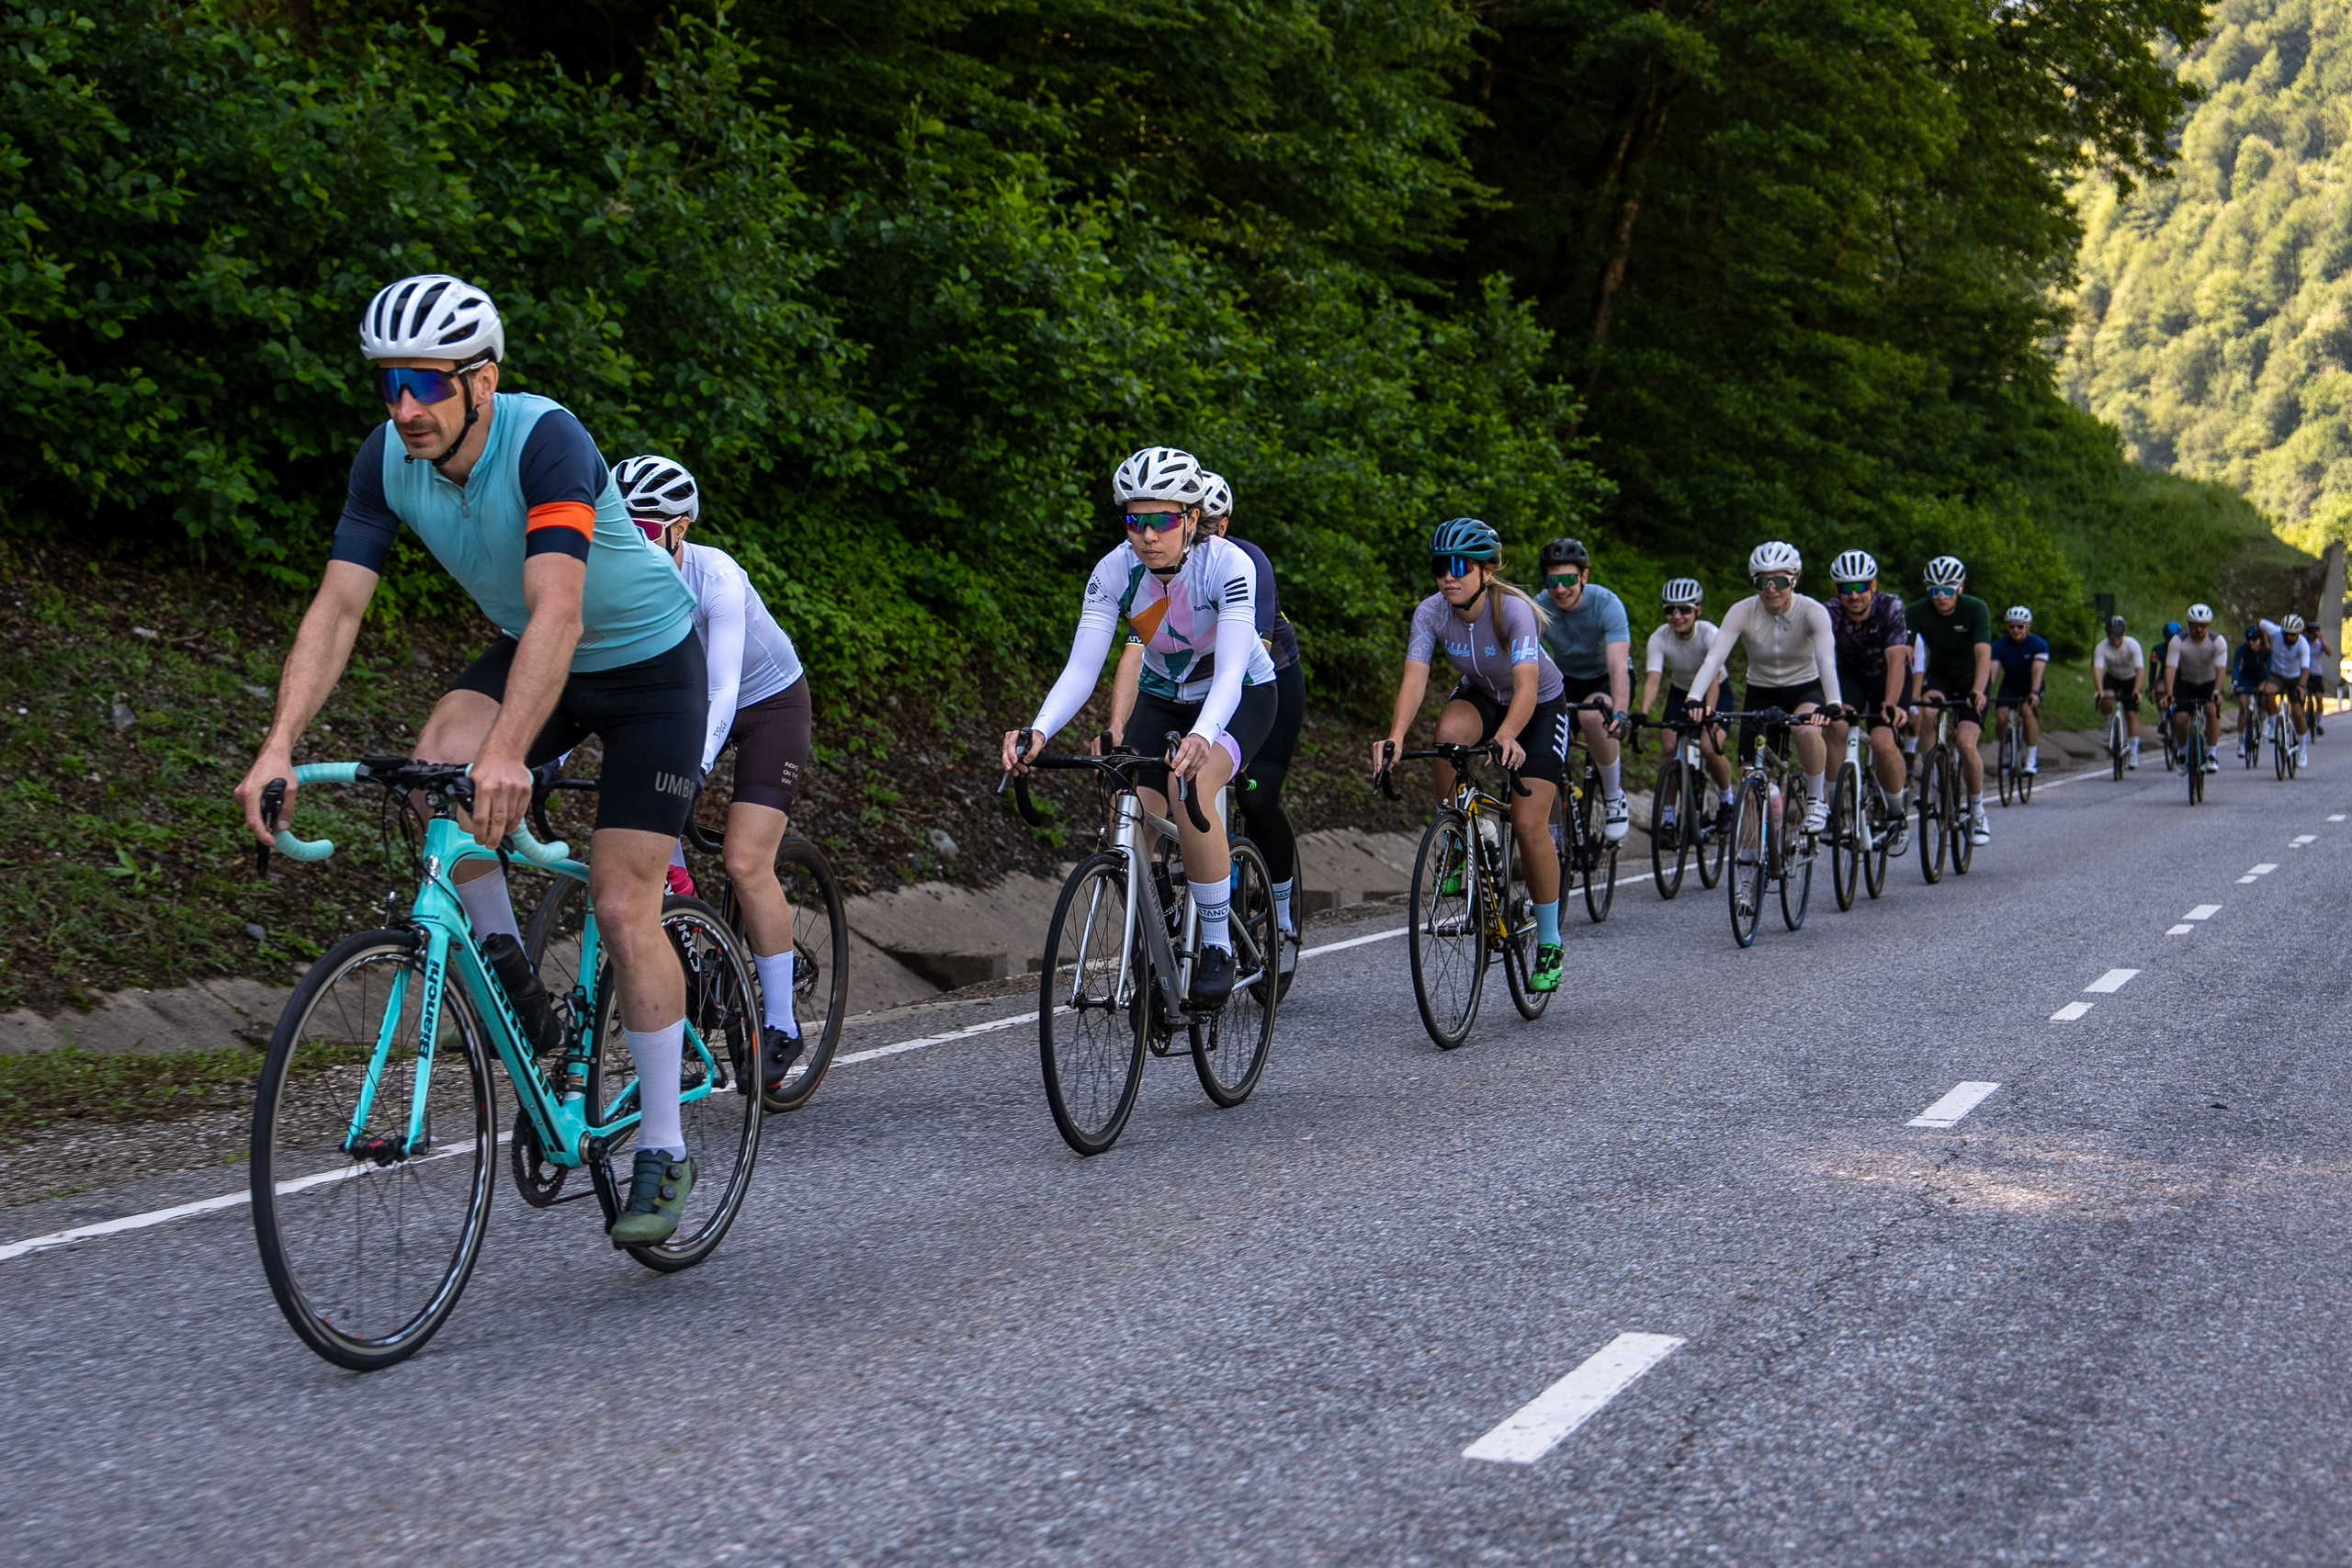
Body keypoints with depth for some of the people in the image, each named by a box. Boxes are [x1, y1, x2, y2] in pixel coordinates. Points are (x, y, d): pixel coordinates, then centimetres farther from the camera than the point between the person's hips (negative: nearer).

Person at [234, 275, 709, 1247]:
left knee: (622, 902, -10)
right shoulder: (387, 459, -15)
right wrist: (278, 747, -32)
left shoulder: (548, 440, -33)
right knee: (441, 764, -27)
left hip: (645, 663, -5)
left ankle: (663, 1150, 2)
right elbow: (337, 607, -18)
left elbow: (557, 611, -45)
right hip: (524, 652, 5)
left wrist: (508, 754, -57)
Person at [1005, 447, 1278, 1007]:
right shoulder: (1114, 571, -20)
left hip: (1242, 695, -4)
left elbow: (1230, 670, -39)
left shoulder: (1228, 563, -30)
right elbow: (1081, 669, -25)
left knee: (1190, 785, -33)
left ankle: (1218, 947, -20)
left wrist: (1201, 738, -58)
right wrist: (1038, 731, -44)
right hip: (1163, 697, 4)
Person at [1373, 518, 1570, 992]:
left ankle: (1549, 943, 1)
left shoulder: (1514, 610, -32)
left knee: (1528, 823, -14)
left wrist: (1507, 736, -62)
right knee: (1449, 731, -34)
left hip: (1540, 705, -3)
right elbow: (1414, 677, -32)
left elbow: (1527, 685, -43)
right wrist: (1396, 736, -50)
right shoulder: (1431, 613, -21)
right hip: (1479, 696, 3)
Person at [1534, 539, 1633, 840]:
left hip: (1606, 680, -3)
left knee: (1591, 716, -36)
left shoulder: (1607, 604, -29)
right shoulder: (1539, 609, -21)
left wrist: (1620, 712, -56)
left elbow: (1618, 664, -40)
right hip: (1567, 680, 3)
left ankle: (1614, 797, -14)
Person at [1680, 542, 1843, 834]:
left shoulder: (1812, 612, -21)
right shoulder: (1743, 612, -18)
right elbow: (1714, 659, -29)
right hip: (1760, 694, 2)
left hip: (1805, 689, -2)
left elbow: (1827, 660, -35)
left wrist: (1834, 703, -53)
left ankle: (1817, 798, -11)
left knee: (1807, 730, -35)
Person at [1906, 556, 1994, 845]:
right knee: (1928, 711, -33)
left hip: (1971, 679, -2)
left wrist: (1978, 691, -51)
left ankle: (1978, 812, 2)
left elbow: (1984, 654, -35)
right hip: (1938, 675, 2)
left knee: (1966, 744, -18)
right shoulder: (1917, 612, -18)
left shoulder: (1976, 609, -23)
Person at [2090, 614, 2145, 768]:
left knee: (2132, 714, -8)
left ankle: (2133, 752, -1)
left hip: (2130, 679, -1)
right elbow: (2097, 669, -34)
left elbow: (2140, 669, -33)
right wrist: (2100, 690, -50)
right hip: (2112, 678, 1)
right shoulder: (2101, 648, -24)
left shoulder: (2133, 645, -27)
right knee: (2107, 699, -32)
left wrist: (2136, 691, -46)